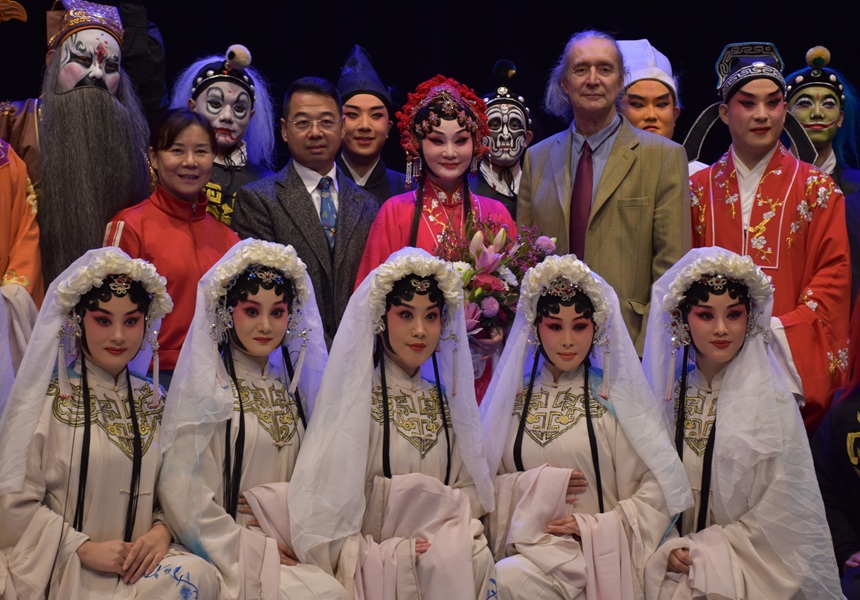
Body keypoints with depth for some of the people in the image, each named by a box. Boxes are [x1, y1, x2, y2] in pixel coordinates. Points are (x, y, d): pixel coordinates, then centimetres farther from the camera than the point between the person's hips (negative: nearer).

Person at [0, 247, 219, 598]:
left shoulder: (153, 400, 12)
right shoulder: (48, 399, -3)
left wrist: (161, 530, -9)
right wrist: (85, 547, -15)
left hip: (138, 557, 5)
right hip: (63, 567, -5)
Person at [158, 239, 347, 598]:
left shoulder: (292, 387, 12)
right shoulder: (207, 388, -5)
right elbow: (183, 497, -12)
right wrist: (254, 548, -12)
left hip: (290, 552, 5)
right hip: (229, 554, -5)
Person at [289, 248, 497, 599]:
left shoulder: (447, 402, 12)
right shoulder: (356, 398, -3)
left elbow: (468, 487, 15)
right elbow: (329, 498, -7)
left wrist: (458, 536, -3)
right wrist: (388, 553, -14)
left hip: (445, 561, 4)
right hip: (371, 565, -4)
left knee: (476, 559, -22)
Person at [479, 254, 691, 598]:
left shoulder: (617, 396, 3)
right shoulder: (512, 395, 12)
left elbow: (657, 490, -1)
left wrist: (595, 526, -10)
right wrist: (538, 485, -6)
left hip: (597, 554, -3)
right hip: (525, 545, 3)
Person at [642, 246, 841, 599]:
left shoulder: (772, 401, -5)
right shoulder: (670, 393, 5)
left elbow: (778, 513, -7)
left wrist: (705, 547, -9)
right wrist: (670, 546, -9)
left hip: (751, 566, -2)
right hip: (675, 565, 3)